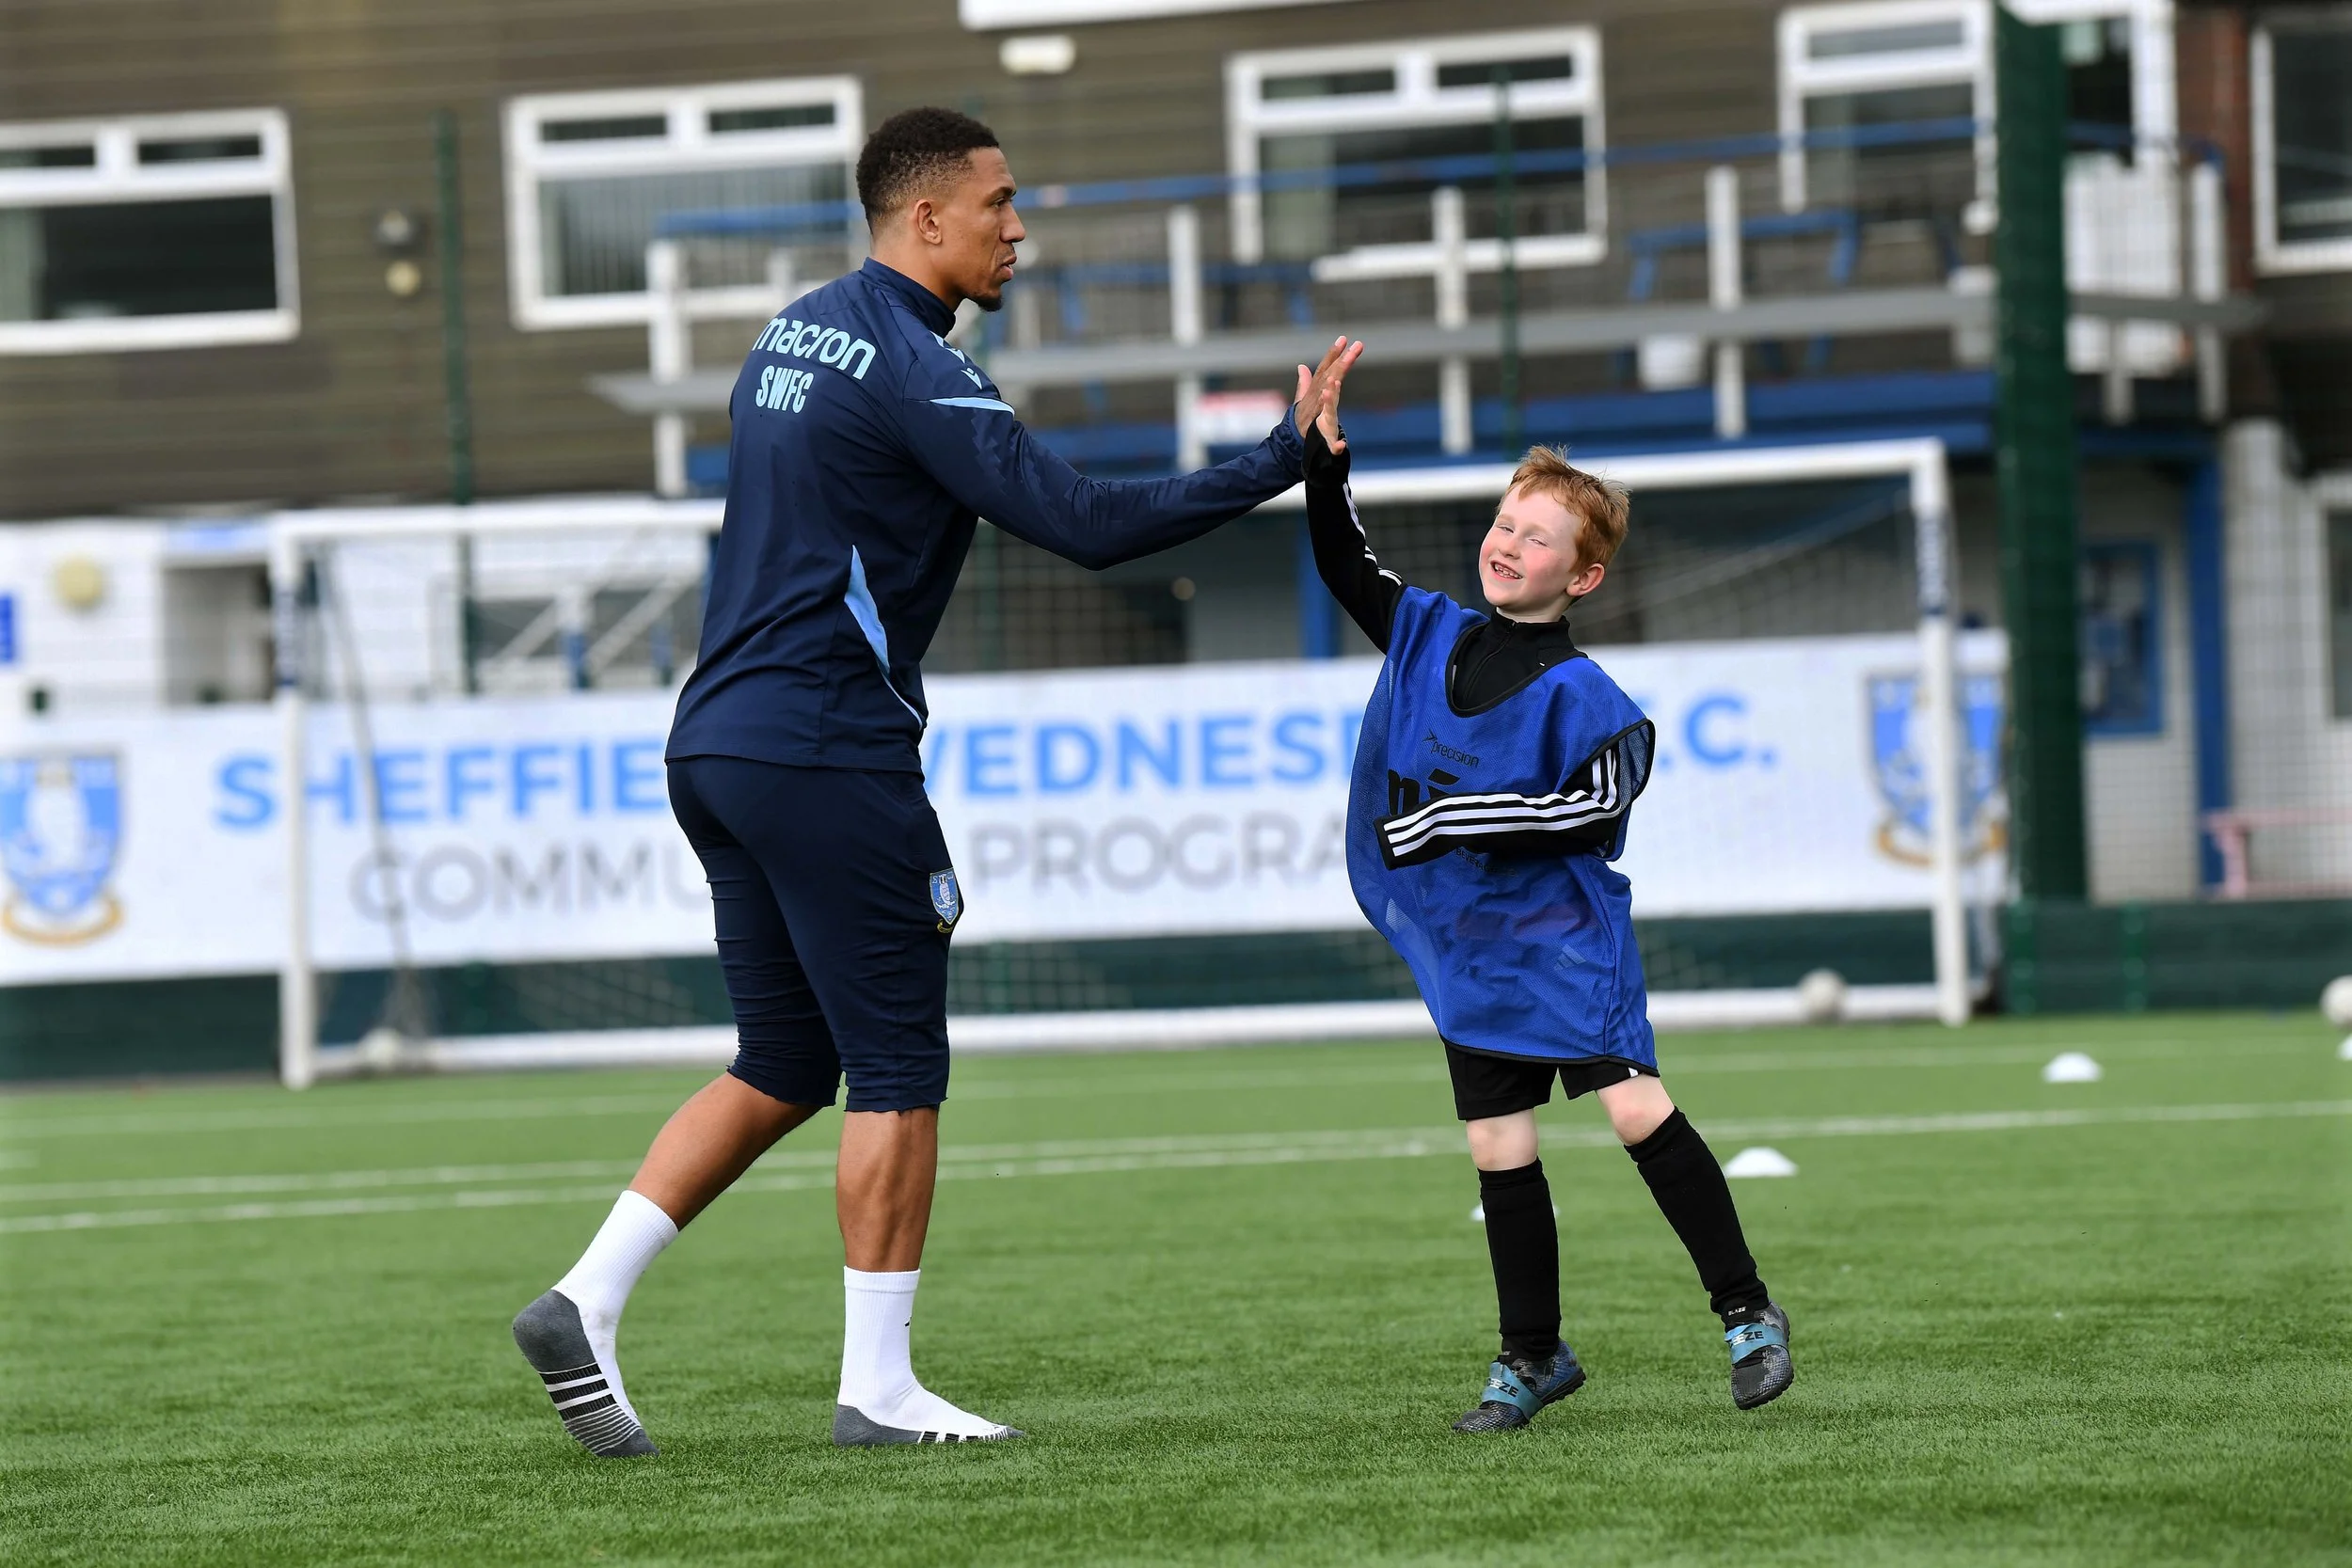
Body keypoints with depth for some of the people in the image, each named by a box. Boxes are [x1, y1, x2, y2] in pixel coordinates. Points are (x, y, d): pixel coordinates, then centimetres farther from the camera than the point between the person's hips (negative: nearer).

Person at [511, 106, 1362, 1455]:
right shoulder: (913, 368, -14)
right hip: (827, 754, -9)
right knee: (898, 1068, -1)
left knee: (786, 1066, 14)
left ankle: (586, 1302, 7)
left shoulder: (795, 334, 15)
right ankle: (877, 1387, 2)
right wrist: (1286, 460, -17)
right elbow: (1086, 523, -20)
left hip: (718, 740, 9)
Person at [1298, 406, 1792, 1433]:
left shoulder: (1575, 692, -13)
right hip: (1465, 946, 5)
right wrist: (1323, 460, -2)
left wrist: (1456, 820, -24)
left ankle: (1748, 1315, -3)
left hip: (1562, 933, -5)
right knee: (1498, 1151, 6)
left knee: (1637, 1111, -14)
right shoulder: (1429, 636, 5)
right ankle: (1531, 1358, 17)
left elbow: (1599, 803, -22)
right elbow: (1344, 566, 13)